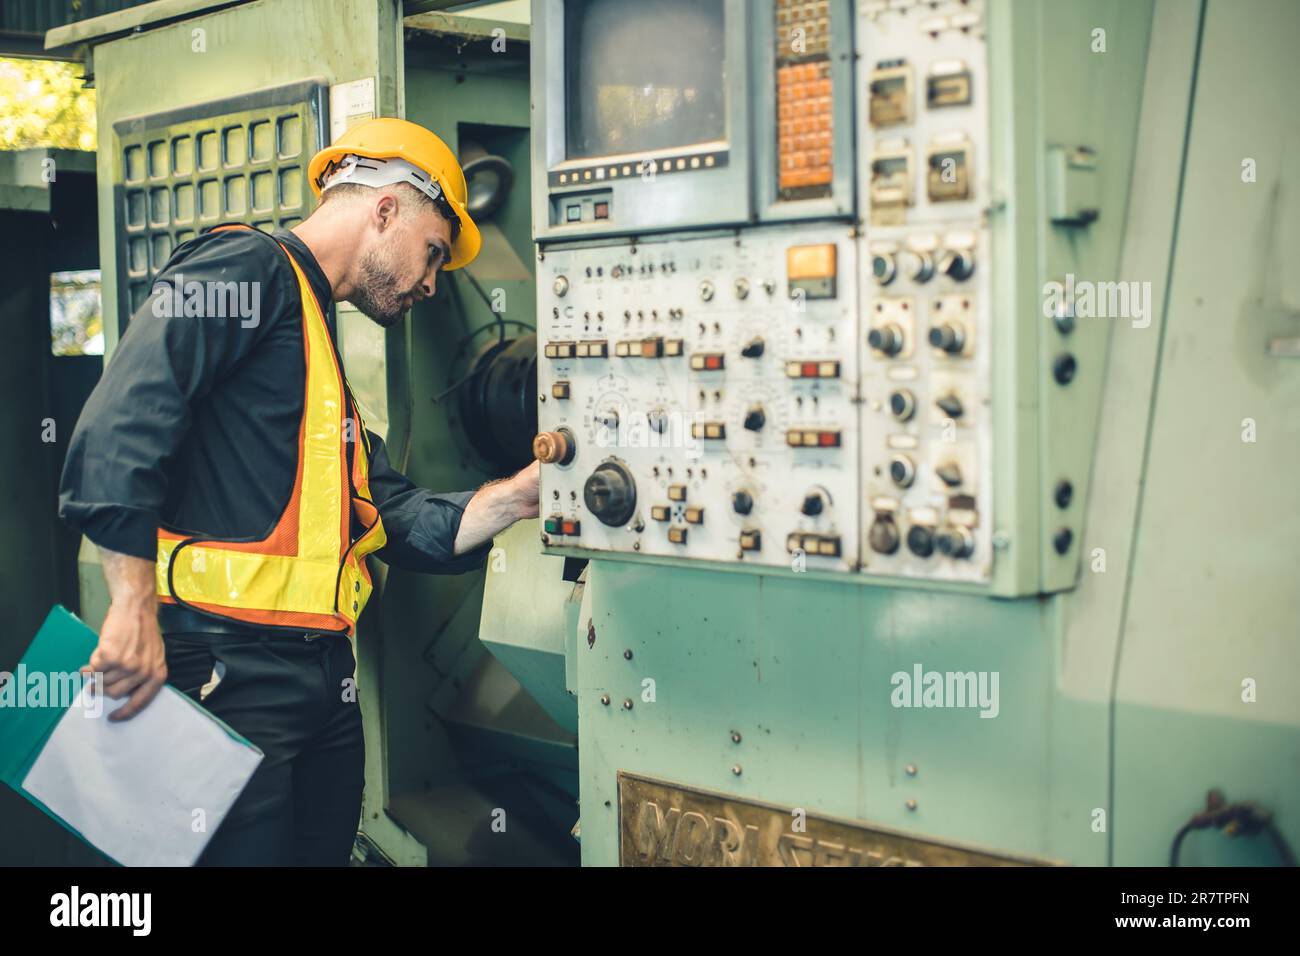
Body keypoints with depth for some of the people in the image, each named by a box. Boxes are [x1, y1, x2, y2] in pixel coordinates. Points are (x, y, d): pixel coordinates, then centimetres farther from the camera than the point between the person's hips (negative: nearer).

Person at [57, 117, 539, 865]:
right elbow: (124, 417, -20)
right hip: (230, 668, -9)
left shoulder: (322, 345, 25)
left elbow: (408, 524, 18)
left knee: (324, 850, 14)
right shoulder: (249, 271, -4)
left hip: (324, 678, 10)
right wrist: (136, 610, -24)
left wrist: (526, 493, 8)